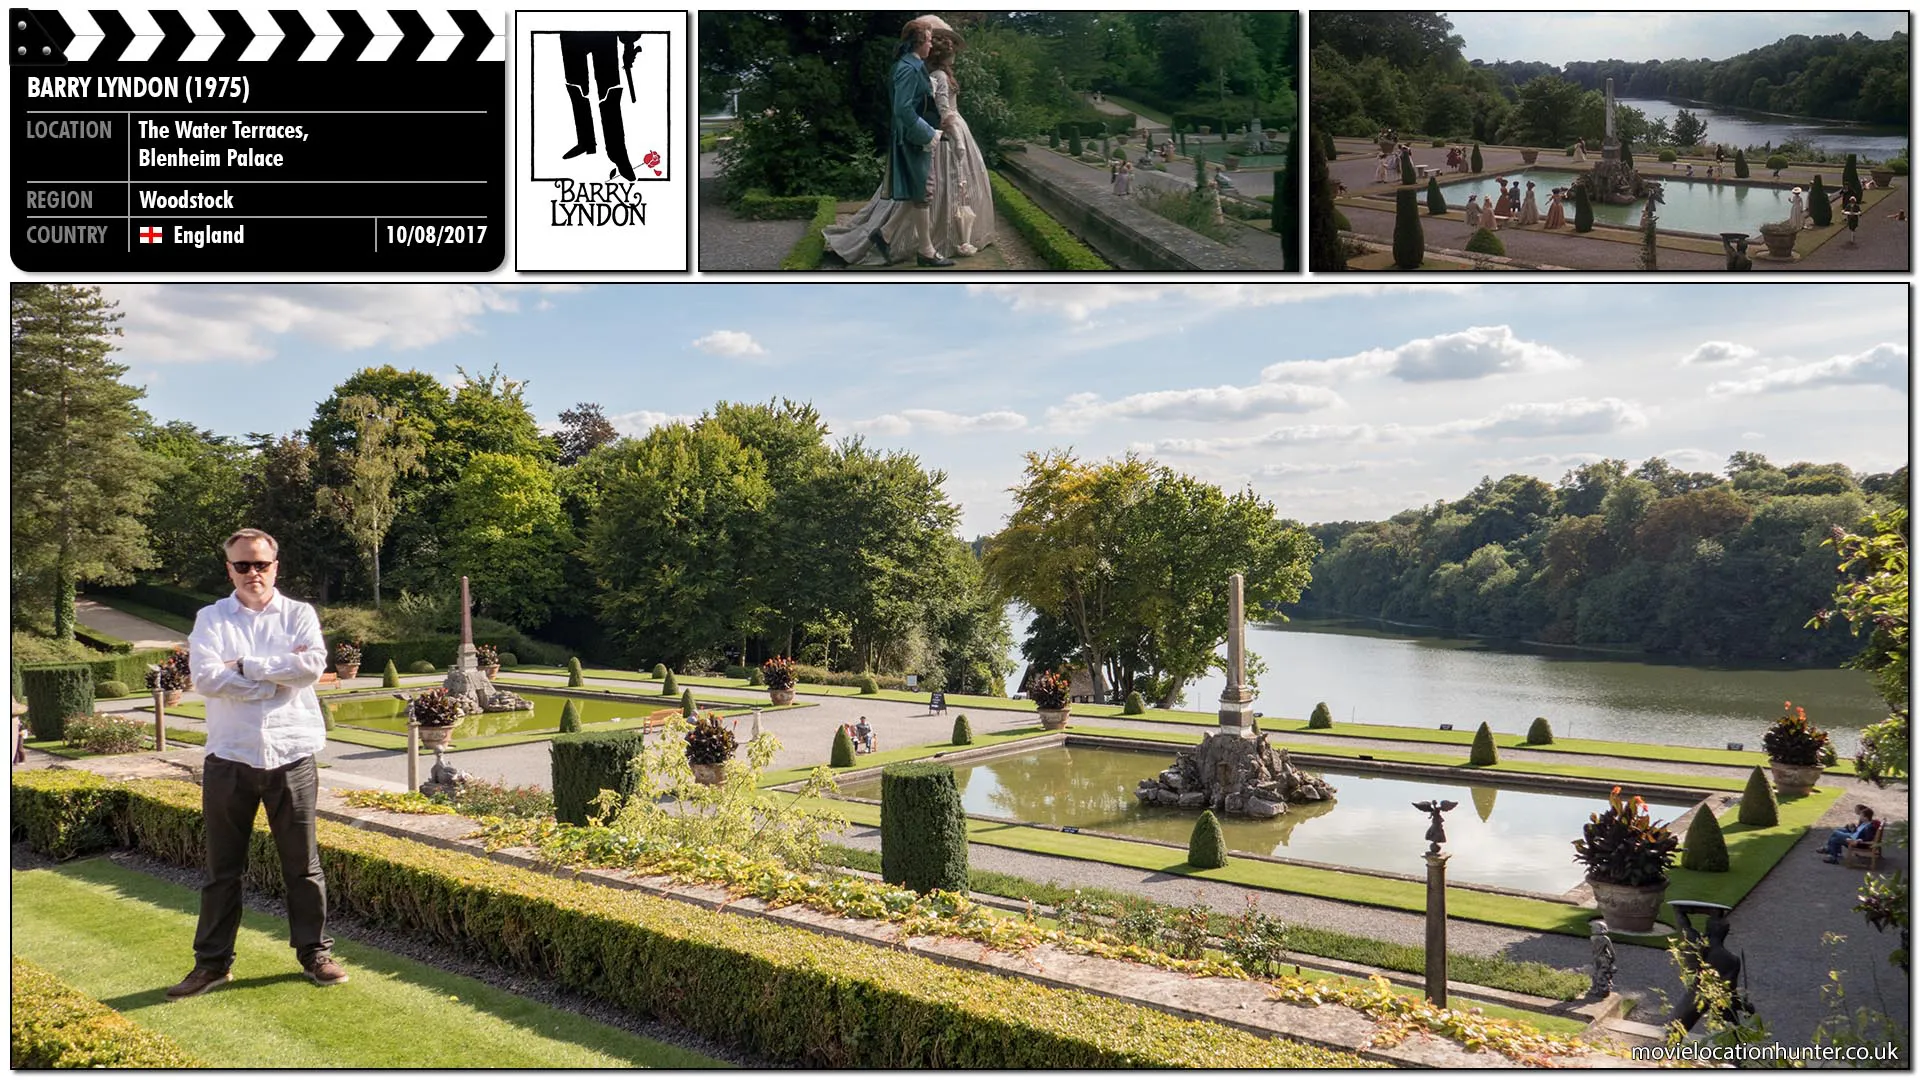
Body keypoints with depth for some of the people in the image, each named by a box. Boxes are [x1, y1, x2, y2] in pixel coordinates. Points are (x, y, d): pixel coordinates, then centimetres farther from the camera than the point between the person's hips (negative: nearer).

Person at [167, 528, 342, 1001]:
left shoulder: (299, 614, 4)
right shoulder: (211, 619, 4)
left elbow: (313, 664, -15)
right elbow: (206, 677, -13)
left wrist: (245, 666, -11)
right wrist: (280, 673, -12)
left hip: (292, 755, 0)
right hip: (229, 757, 1)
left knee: (302, 864, 8)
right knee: (222, 869, 10)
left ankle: (314, 952, 20)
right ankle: (213, 962, 22)